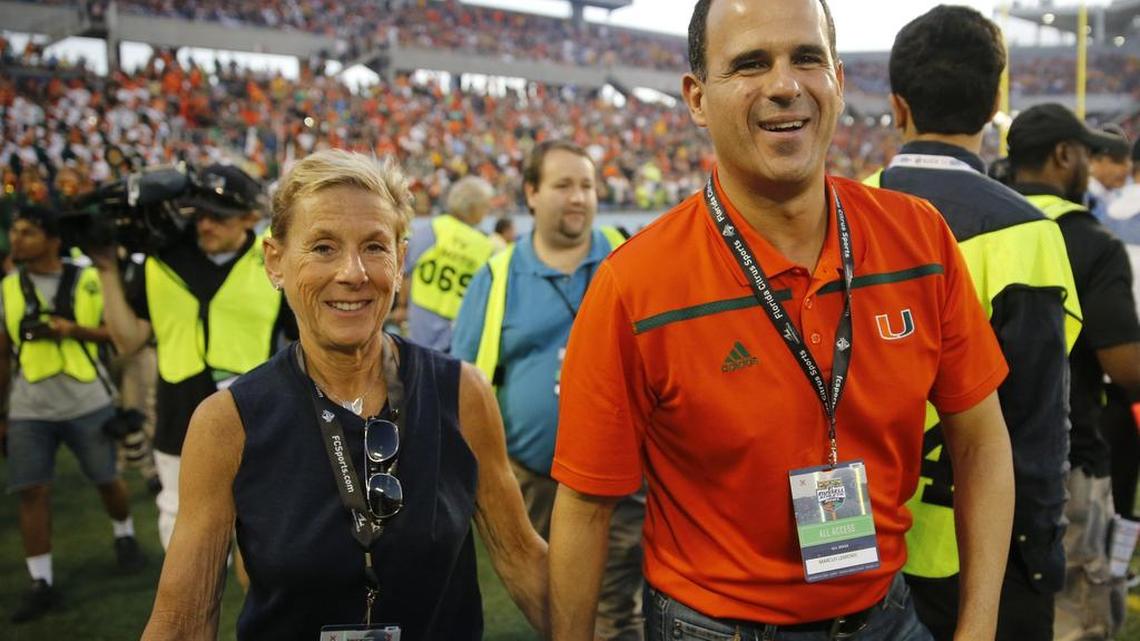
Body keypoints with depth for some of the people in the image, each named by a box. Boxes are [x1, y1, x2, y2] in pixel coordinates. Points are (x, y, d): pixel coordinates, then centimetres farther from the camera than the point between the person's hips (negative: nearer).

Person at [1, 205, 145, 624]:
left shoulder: (89, 281, -3)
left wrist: (76, 329, -18)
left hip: (87, 403, -2)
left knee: (107, 479, 9)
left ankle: (125, 537, 38)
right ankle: (41, 584, 8)